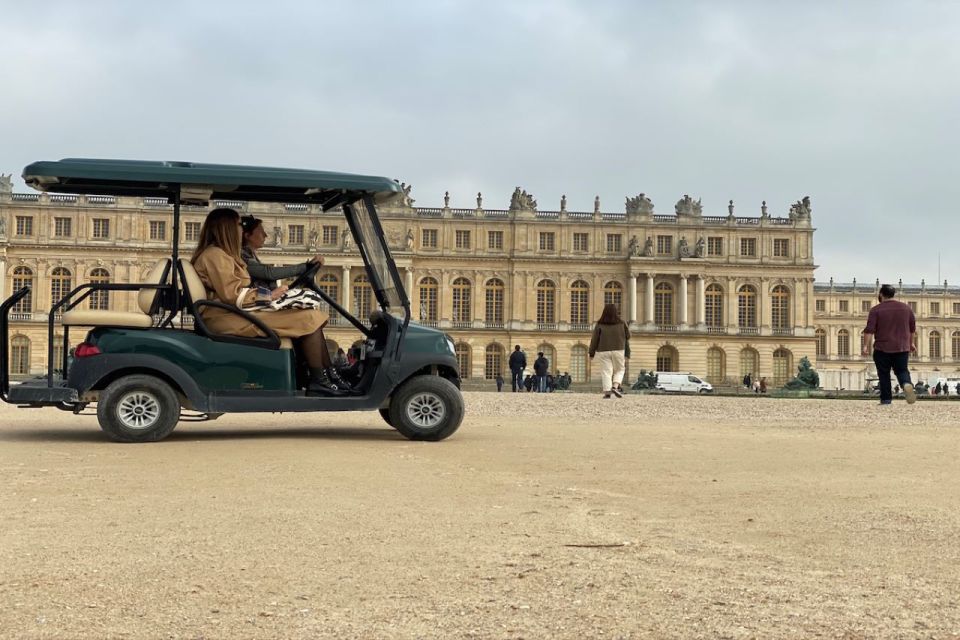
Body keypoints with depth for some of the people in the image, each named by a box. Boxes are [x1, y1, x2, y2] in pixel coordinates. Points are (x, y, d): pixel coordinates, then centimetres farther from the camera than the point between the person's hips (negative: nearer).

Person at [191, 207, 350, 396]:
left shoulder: (222, 254, 23)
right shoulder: (214, 255, -10)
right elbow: (232, 295, -19)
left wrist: (267, 294, 5)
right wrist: (267, 296, -11)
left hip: (237, 314, 11)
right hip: (228, 319, -11)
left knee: (311, 316, 0)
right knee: (308, 319, -18)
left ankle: (331, 375, -6)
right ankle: (319, 382, -14)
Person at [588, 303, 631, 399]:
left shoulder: (599, 325, -4)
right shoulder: (622, 324, 0)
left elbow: (594, 339, -1)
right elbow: (627, 337, 5)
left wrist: (591, 353, 7)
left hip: (603, 351, 0)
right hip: (618, 351, 1)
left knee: (606, 372, 2)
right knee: (619, 370, 14)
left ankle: (607, 392, -6)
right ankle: (615, 387, -7)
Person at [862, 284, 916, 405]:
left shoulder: (876, 310, -5)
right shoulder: (906, 308, 9)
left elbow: (869, 330, -13)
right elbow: (912, 328, 17)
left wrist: (866, 346, -11)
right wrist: (911, 343, 28)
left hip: (882, 348, -3)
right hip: (902, 348, 3)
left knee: (884, 373, 6)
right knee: (902, 370, 11)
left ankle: (886, 399, 5)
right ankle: (907, 384, -19)